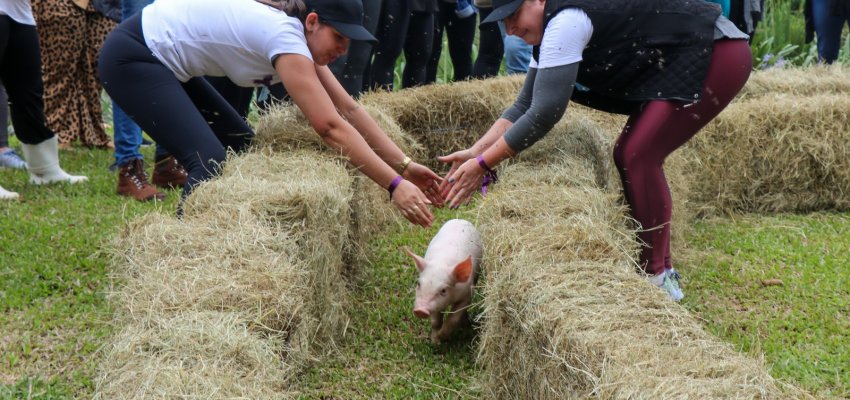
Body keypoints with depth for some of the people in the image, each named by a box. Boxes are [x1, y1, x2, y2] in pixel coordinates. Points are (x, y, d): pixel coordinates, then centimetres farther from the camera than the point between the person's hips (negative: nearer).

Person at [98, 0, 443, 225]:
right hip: (131, 58, -10)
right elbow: (331, 127, -32)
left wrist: (404, 165, -3)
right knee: (210, 161, -21)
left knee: (241, 145, 12)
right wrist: (395, 185, -32)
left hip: (164, 61, 10)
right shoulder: (285, 38, -26)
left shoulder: (300, 36, 2)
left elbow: (349, 110, 3)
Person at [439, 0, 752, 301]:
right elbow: (524, 105, 8)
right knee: (630, 155, 9)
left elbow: (545, 112, -27)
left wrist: (483, 163, -21)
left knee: (638, 156, -16)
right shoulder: (550, 30, 7)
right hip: (675, 71, 10)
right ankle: (660, 267, 16)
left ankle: (656, 277, -11)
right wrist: (475, 150, -3)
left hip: (719, 57, -10)